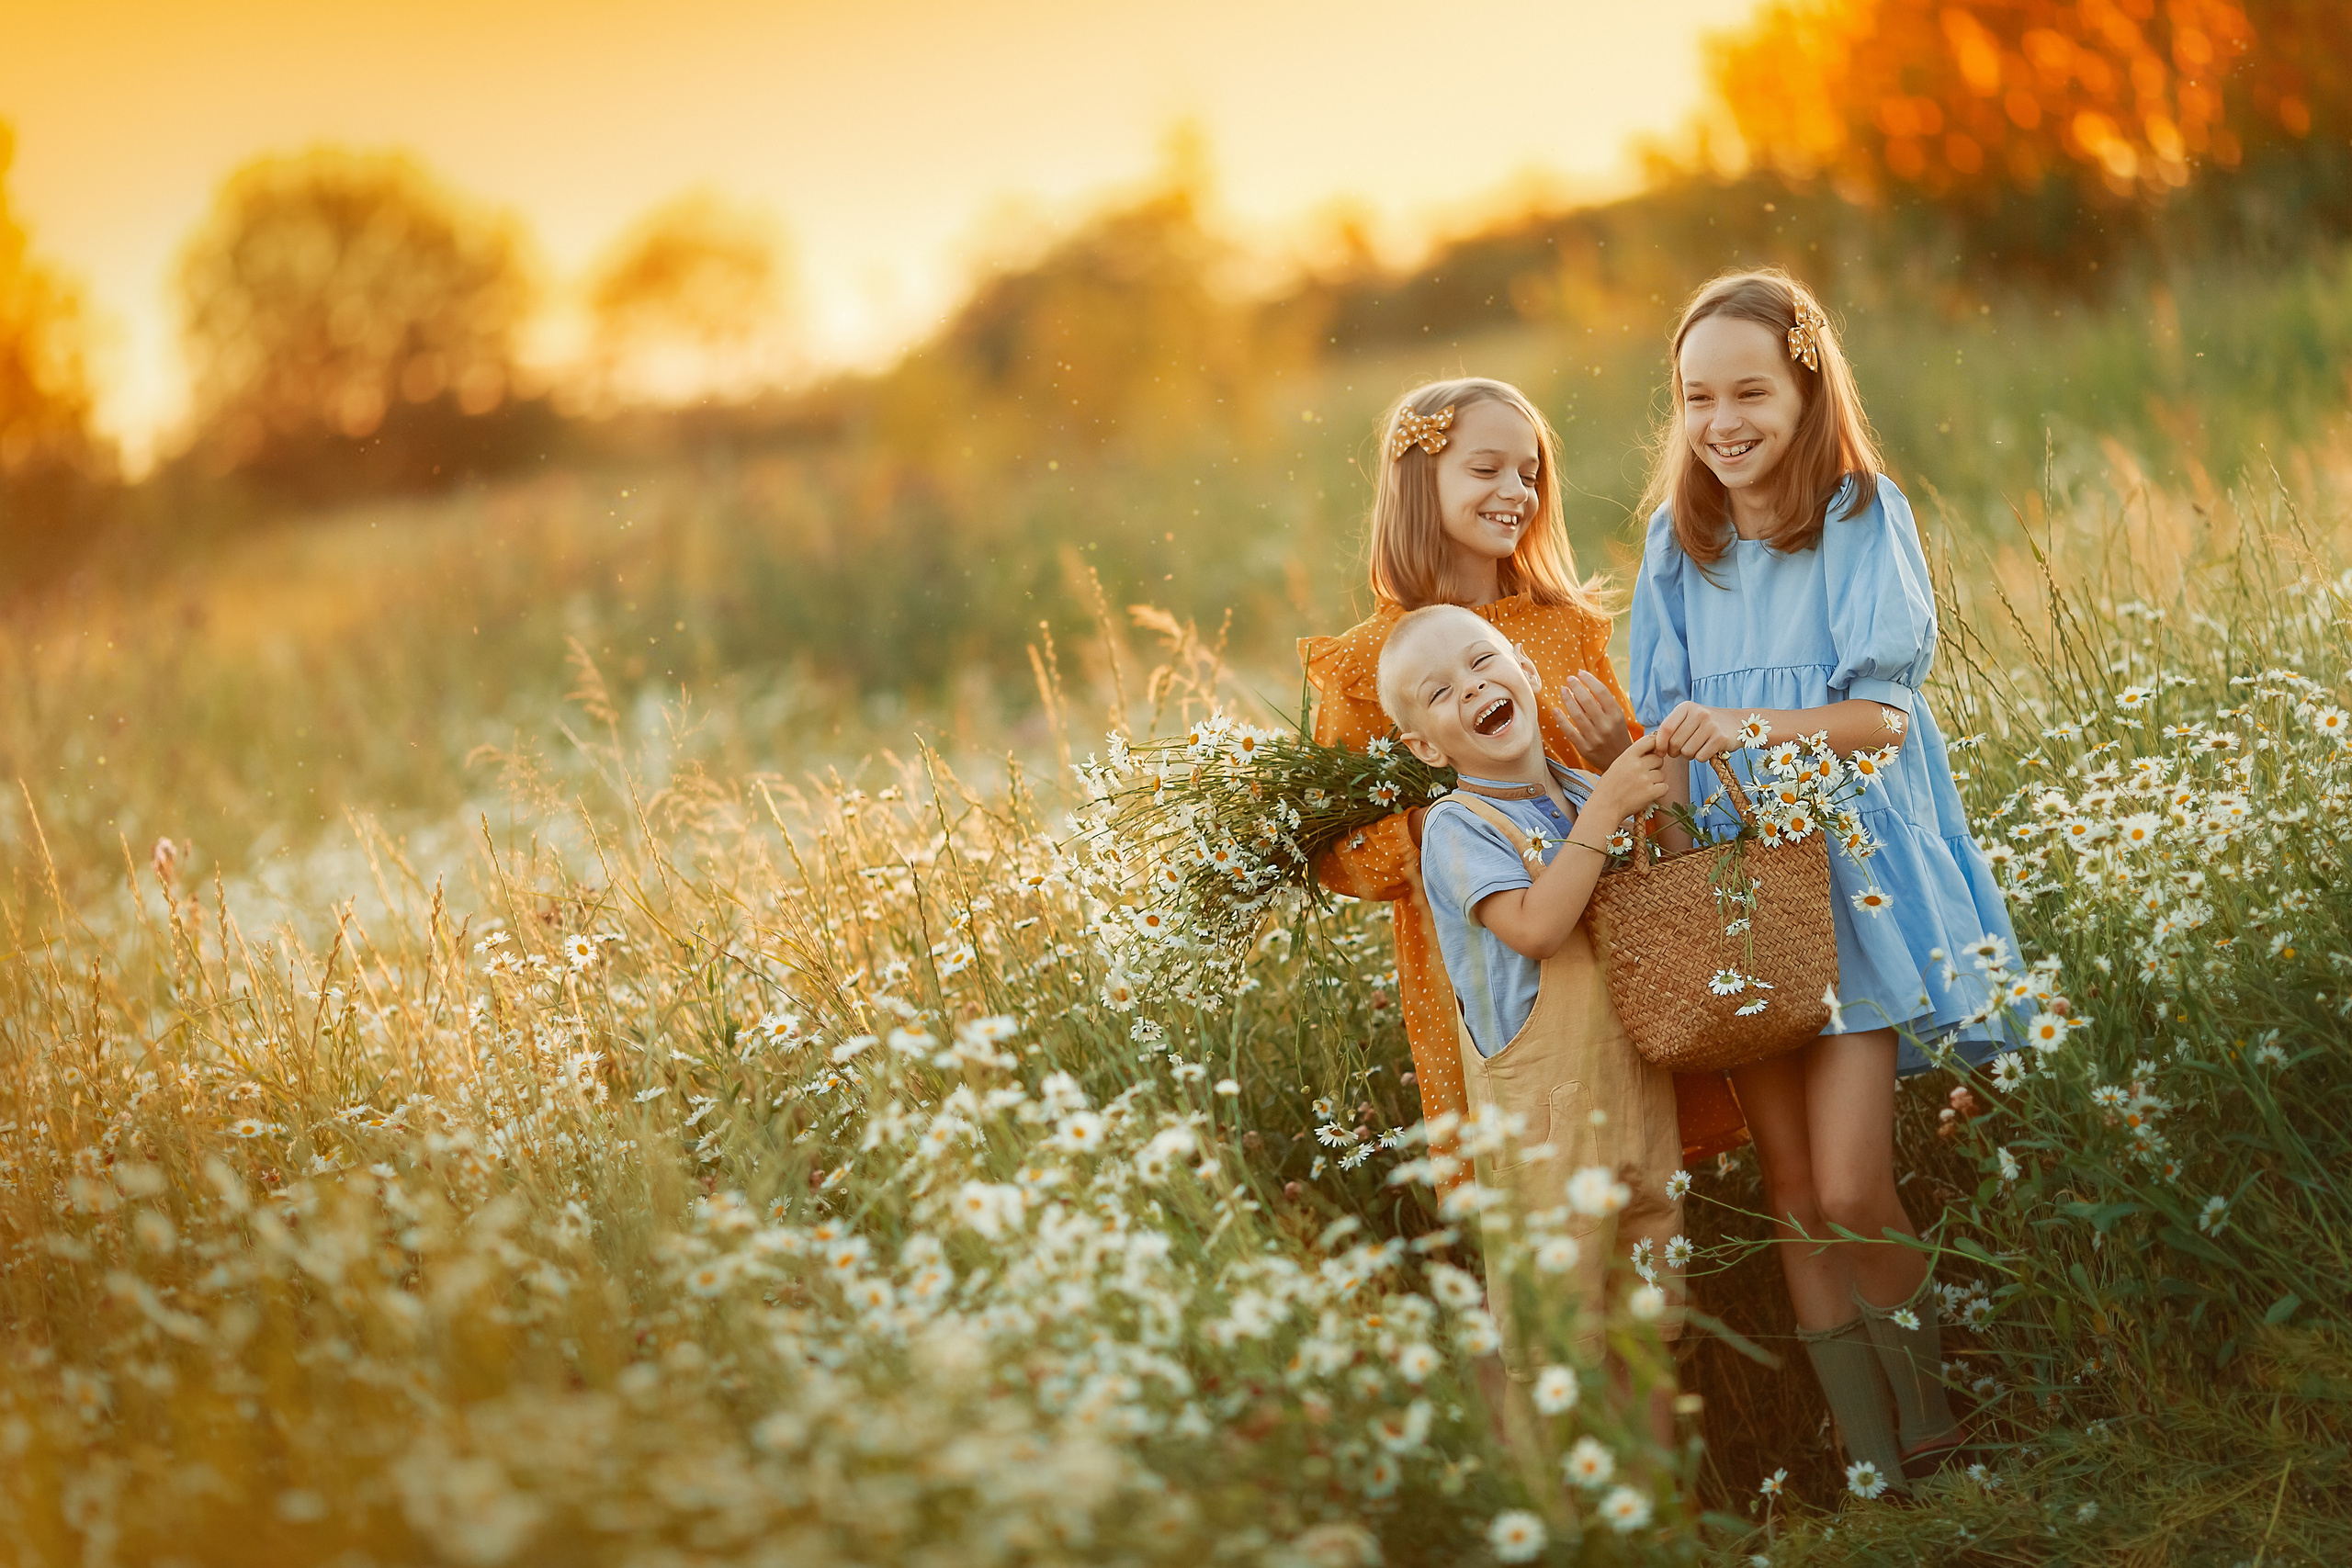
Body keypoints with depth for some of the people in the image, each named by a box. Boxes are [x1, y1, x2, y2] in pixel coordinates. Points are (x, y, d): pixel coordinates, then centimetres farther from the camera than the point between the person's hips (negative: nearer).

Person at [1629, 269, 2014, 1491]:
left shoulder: (1861, 518, -4)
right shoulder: (1678, 542, 9)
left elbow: (1881, 715, -11)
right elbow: (1670, 731, 12)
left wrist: (1751, 727, -27)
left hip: (1851, 869, -4)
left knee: (1849, 1191, -11)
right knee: (1791, 1192, 4)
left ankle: (1933, 1434, 11)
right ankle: (1871, 1463, 13)